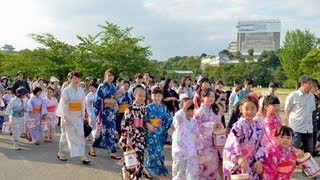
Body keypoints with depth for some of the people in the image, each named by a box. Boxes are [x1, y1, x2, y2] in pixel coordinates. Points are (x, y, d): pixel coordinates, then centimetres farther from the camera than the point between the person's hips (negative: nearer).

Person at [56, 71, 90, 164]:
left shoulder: (81, 91, 4)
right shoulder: (66, 90, -8)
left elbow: (82, 104, 9)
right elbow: (63, 104, -11)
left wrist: (83, 115, 8)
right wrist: (65, 117, -16)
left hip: (78, 116, 4)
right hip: (68, 116, -3)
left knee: (80, 135, -4)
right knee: (66, 135, 9)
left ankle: (83, 156, -3)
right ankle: (61, 153, 29)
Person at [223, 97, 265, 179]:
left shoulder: (258, 127, 6)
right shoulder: (238, 126, -14)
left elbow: (261, 145, 8)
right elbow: (233, 144, -25)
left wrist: (259, 160, -4)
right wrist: (238, 157, -40)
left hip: (251, 165, 7)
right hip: (236, 164, -6)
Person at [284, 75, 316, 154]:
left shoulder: (312, 96, 8)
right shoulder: (293, 96, -8)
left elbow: (312, 111, 16)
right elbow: (286, 112, -4)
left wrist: (310, 125, 13)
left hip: (309, 129, 6)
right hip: (296, 129, -5)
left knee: (309, 153, 13)